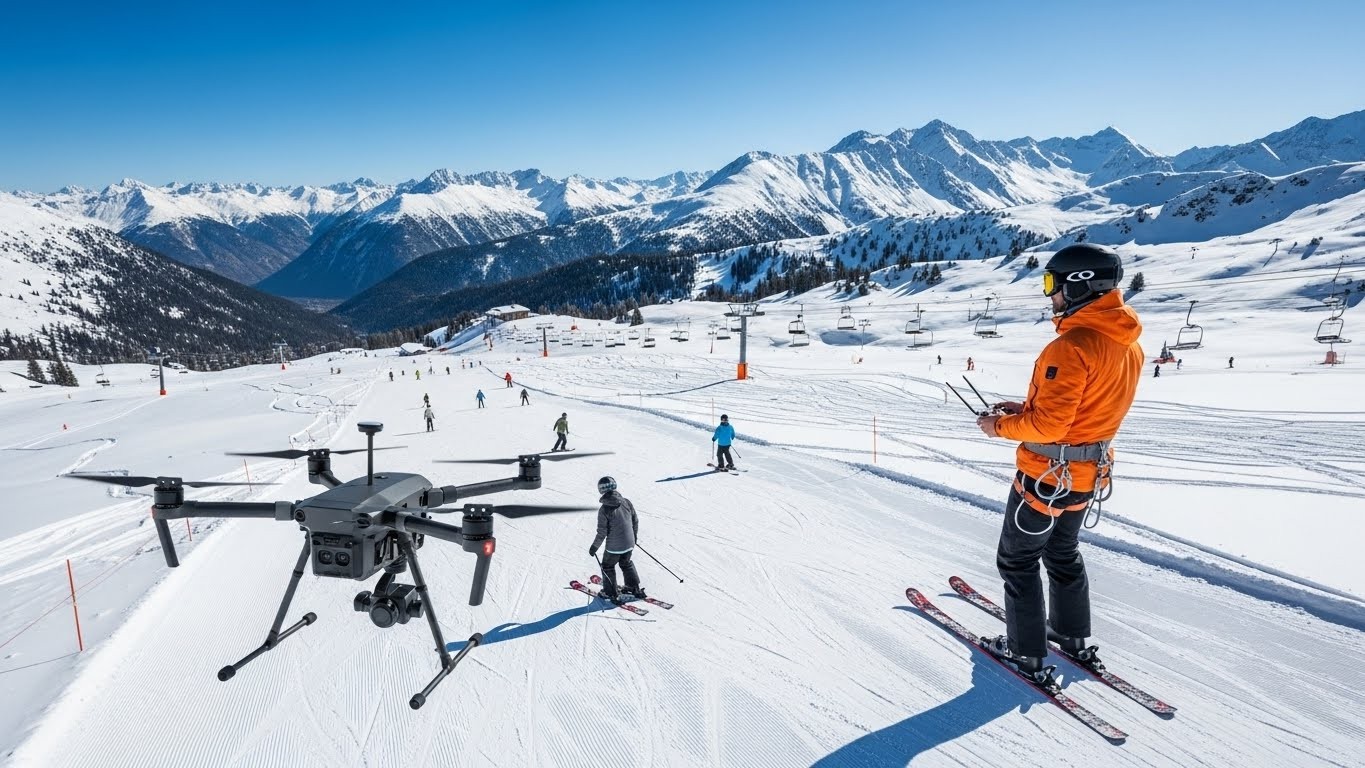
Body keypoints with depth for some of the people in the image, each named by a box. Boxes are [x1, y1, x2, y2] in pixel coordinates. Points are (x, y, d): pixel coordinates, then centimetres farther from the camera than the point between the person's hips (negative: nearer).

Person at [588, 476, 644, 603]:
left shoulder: (604, 509, -20)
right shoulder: (626, 502, -6)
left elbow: (602, 532, -17)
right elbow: (635, 520, 5)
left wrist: (594, 547, -3)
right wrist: (634, 535, 22)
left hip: (614, 546, -5)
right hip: (629, 544, 5)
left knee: (608, 566, 19)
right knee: (626, 564, 28)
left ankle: (611, 593, 26)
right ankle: (635, 588, 35)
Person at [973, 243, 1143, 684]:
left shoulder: (1072, 346, -27)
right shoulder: (1128, 346, 3)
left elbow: (1048, 425, -28)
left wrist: (1001, 426, -12)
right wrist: (1026, 410, 7)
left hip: (1047, 475, -9)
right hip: (1089, 474, 9)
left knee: (1018, 560, 9)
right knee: (1063, 552, 27)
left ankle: (1025, 652, 20)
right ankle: (1073, 635, 41)